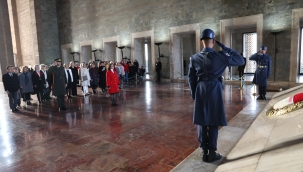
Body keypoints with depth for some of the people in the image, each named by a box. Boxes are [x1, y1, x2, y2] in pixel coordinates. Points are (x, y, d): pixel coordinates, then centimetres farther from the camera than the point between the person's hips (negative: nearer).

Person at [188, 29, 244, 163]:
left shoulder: (194, 58, -1)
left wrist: (193, 94, 15)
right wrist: (224, 48, -2)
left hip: (200, 91, 3)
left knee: (201, 122, 10)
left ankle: (204, 152, 18)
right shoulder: (219, 56, -11)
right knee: (213, 123, 6)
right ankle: (212, 153, 14)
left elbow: (191, 78, 4)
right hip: (215, 91, -3)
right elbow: (241, 61, -1)